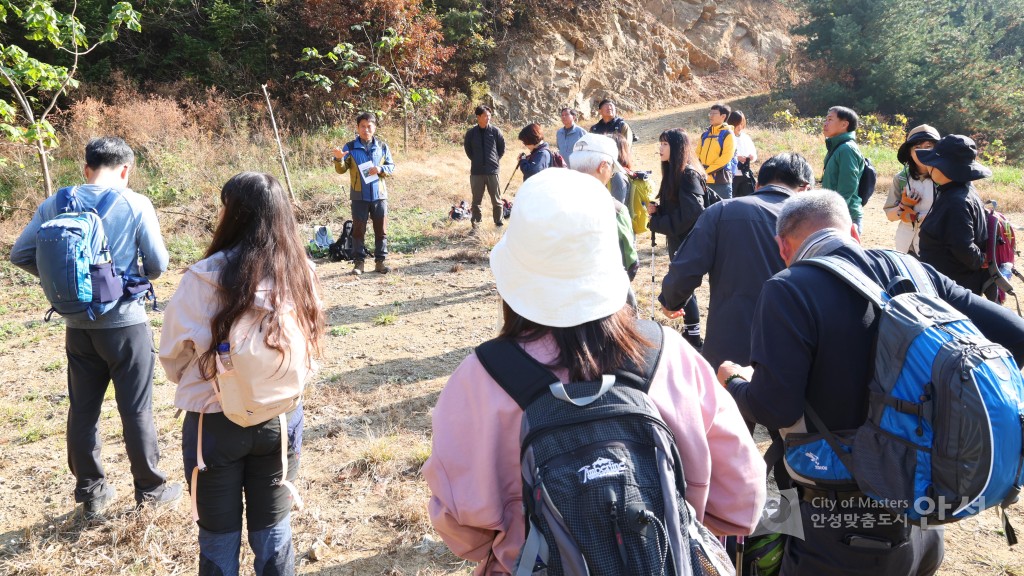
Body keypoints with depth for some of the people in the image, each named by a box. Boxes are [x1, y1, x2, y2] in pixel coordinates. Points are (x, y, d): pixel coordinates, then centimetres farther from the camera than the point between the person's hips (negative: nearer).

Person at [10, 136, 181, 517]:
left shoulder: (55, 204, 0)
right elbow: (158, 263, -9)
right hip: (126, 323, -4)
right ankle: (150, 487, 21)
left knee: (82, 409, 15)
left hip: (78, 325, 4)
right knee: (136, 410, 8)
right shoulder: (135, 204, -11)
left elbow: (20, 254, 2)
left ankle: (91, 492, 27)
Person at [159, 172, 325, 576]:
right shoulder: (300, 273, -10)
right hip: (282, 418, 3)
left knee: (219, 537, 17)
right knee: (273, 531, 20)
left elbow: (173, 354, -5)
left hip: (215, 423, -2)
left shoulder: (204, 279, -18)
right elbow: (307, 348, -2)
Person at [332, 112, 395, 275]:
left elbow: (392, 167, 8)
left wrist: (380, 169, -12)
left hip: (379, 194, 2)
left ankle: (380, 261, 14)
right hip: (359, 196, -1)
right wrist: (339, 159, -23)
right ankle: (358, 262, 9)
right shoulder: (350, 147, 1)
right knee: (358, 230, 2)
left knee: (381, 230, 5)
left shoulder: (382, 147, 6)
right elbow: (341, 170, -2)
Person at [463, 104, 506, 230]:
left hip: (492, 170, -1)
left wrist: (495, 159, 6)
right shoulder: (471, 133, -2)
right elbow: (467, 148, 13)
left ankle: (498, 221, 17)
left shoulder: (495, 131, -3)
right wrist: (475, 160, 9)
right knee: (476, 199, 8)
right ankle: (476, 221, 19)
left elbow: (502, 147, 9)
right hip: (476, 171, 1)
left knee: (496, 198, 5)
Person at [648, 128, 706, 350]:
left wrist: (657, 223, -15)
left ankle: (693, 336, 6)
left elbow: (690, 212, -23)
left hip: (687, 240, -9)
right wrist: (656, 209, -1)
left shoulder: (689, 174, -17)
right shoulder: (673, 173, 12)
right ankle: (690, 332, 27)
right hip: (676, 239, 9)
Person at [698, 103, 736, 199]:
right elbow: (698, 154, 15)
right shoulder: (705, 134, 15)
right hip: (704, 179, 6)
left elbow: (726, 157, -13)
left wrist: (707, 170, -17)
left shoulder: (728, 134, -4)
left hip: (721, 179, -6)